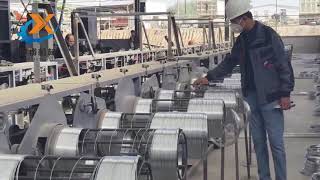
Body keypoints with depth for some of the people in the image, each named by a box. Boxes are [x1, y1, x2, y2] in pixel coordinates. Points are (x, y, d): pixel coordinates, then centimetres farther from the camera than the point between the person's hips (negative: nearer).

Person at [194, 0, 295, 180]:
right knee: (258, 141, 11)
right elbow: (230, 62, 21)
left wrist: (285, 93, -13)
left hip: (270, 97, -6)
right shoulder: (242, 39, 10)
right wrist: (209, 77, 13)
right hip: (251, 96, 7)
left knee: (276, 142, -2)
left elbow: (284, 65, -11)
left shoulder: (268, 35, -11)